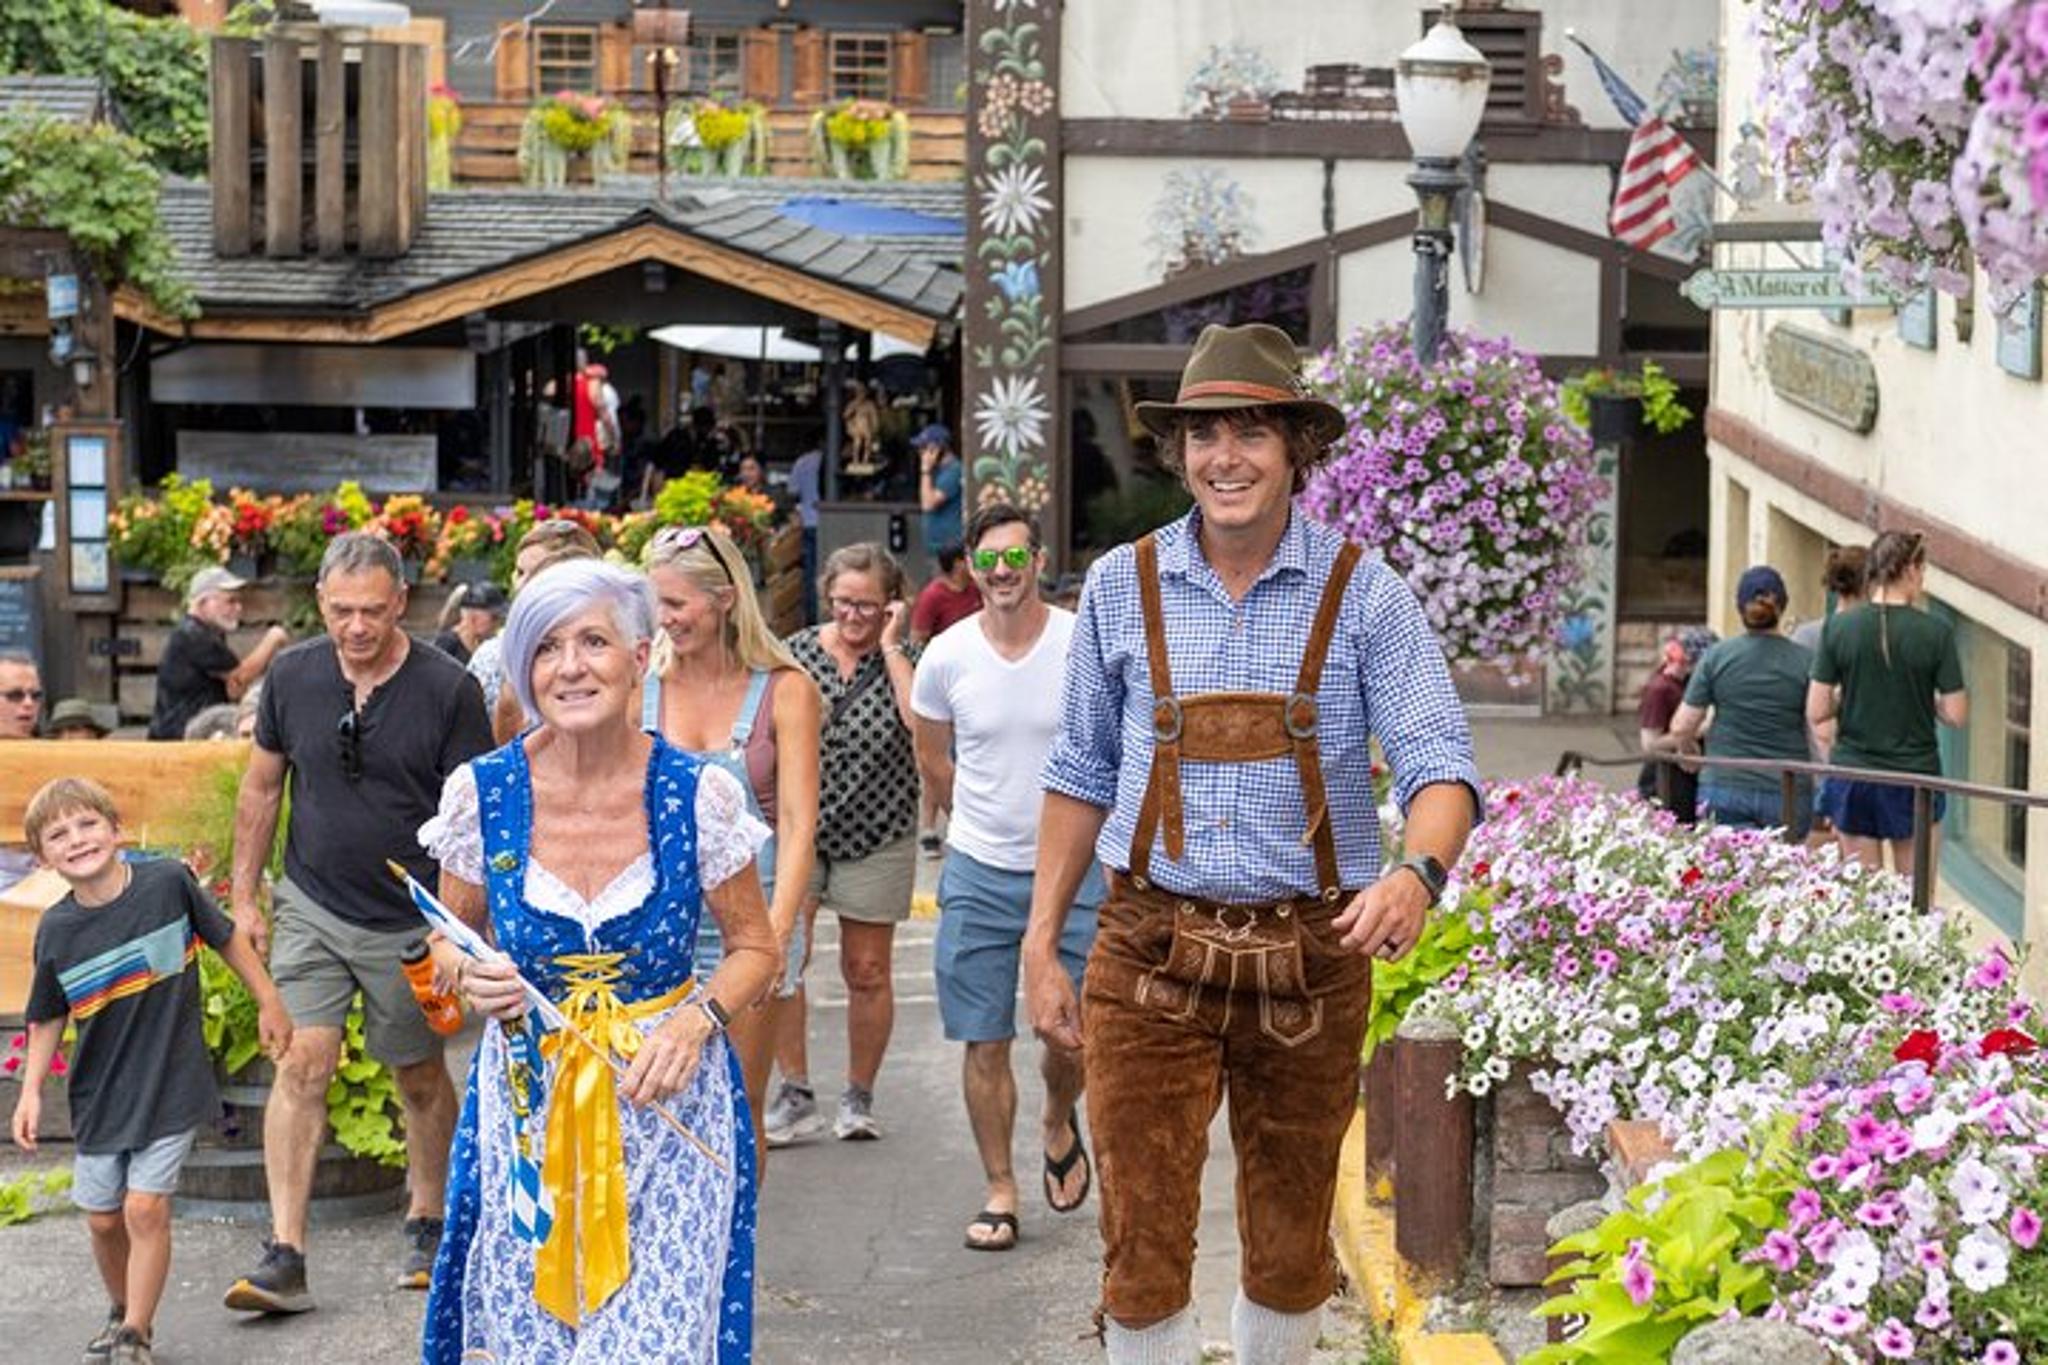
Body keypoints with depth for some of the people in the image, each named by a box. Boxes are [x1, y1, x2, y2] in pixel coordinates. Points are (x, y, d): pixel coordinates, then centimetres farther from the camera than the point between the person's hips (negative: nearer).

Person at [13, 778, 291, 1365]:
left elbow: (227, 938, 3)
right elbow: (47, 1018, 5)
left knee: (146, 1208, -10)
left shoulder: (168, 882, -13)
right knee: (103, 1219, 10)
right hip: (99, 1096, 3)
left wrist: (269, 1004, 7)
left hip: (170, 1088, -3)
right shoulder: (56, 930, -8)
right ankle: (123, 1311, 36)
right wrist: (31, 1090, -2)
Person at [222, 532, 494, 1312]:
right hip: (312, 909, 2)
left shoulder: (448, 689, -12)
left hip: (412, 924, -2)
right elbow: (261, 790, 9)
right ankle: (284, 1259, -9)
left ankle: (427, 1225, 32)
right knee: (303, 1064, -8)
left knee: (421, 1079, 12)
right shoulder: (293, 676, -2)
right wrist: (245, 898, 8)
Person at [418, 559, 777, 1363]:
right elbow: (450, 938, 10)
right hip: (526, 1104, 1)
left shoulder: (700, 795, -9)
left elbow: (754, 949, 4)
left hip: (668, 1106, -1)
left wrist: (698, 1019, -15)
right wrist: (471, 977, -13)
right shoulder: (481, 793, -6)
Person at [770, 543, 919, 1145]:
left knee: (867, 971, 7)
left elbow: (921, 720, -22)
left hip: (876, 835, -1)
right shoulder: (797, 653, 2)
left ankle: (859, 1096, 22)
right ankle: (795, 1095, 0)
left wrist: (891, 646, -16)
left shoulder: (903, 657, -2)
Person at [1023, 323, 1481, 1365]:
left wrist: (1420, 873, -31)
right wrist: (1041, 945, 7)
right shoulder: (1122, 586, 3)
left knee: (1289, 1247, 13)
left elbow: (1438, 763, -10)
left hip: (1312, 958, 0)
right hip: (1150, 955, 0)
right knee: (1143, 1247, -2)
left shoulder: (1364, 594, -3)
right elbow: (1081, 774, 10)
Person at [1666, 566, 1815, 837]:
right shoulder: (1805, 661, -2)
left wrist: (1689, 753, 22)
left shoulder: (1716, 657, 0)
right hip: (1787, 793, 0)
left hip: (1724, 787, 0)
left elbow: (1681, 728, 1)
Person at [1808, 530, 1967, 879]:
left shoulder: (1838, 626, -5)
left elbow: (1815, 713, -5)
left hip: (1852, 777, 2)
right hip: (1915, 777, -2)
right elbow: (1957, 715, -8)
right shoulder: (1935, 631, -9)